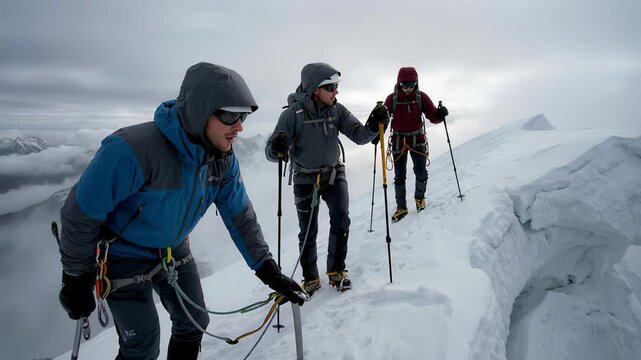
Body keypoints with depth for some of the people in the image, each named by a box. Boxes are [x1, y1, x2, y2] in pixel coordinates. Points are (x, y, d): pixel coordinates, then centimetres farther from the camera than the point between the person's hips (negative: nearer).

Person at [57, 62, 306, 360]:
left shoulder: (223, 158, -16)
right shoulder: (133, 150, -35)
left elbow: (240, 215, -6)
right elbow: (80, 215, -24)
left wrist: (268, 270, -10)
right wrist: (76, 280, -13)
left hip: (174, 250, 6)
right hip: (124, 255, -5)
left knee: (194, 325, 13)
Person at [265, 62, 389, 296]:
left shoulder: (337, 110, -10)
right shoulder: (293, 114, -21)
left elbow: (359, 136, -14)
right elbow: (271, 151, -23)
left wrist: (374, 126, -34)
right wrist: (276, 149, -46)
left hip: (333, 173, 2)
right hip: (305, 179, -2)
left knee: (341, 219, -13)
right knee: (308, 232, 5)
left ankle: (336, 270, 9)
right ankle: (310, 278, 27)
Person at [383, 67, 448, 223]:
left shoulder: (421, 97, -5)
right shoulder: (392, 98, -6)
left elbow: (432, 116, -6)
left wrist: (440, 114, -27)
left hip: (417, 139, 0)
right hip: (398, 140, 0)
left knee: (421, 172, -7)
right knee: (399, 175, 3)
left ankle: (419, 197, 22)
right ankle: (401, 207, 16)